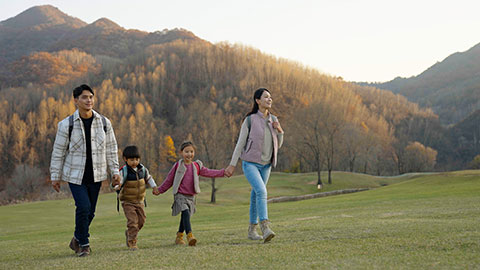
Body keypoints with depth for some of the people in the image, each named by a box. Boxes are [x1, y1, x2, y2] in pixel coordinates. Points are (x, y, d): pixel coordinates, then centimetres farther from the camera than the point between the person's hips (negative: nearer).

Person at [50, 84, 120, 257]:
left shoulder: (104, 123, 1)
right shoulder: (66, 124, -7)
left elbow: (111, 148, 9)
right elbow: (58, 151, 0)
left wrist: (114, 171, 5)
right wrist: (55, 176, 1)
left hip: (96, 175, 3)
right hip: (75, 174, -3)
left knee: (90, 212, 8)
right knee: (83, 207, -16)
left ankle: (77, 240, 32)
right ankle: (84, 243, 3)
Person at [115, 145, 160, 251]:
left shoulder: (142, 169, -2)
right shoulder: (124, 171, -18)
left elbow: (148, 178, 18)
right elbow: (117, 184, -26)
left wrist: (154, 187, 13)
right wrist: (117, 185, -48)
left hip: (139, 201, 5)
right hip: (127, 201, -5)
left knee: (141, 220, 10)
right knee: (132, 221, -14)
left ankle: (129, 233, 35)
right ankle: (132, 242, -5)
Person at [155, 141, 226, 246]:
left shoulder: (197, 166, 8)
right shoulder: (177, 166, -1)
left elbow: (208, 172, 16)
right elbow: (169, 180, 8)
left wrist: (223, 172, 10)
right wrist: (159, 190, 9)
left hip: (191, 196, 4)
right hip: (180, 195, -4)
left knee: (185, 217, 12)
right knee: (186, 213, -24)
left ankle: (179, 237, 31)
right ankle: (190, 236, -32)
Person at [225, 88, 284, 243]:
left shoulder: (273, 120, 6)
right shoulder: (250, 120, -10)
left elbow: (278, 145, 9)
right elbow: (240, 143, -7)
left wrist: (280, 130, -10)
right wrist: (232, 165, -8)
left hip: (265, 165, 6)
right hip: (250, 163, -6)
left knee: (256, 195, 13)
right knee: (262, 192, -24)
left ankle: (252, 230, 25)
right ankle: (266, 229, -32)